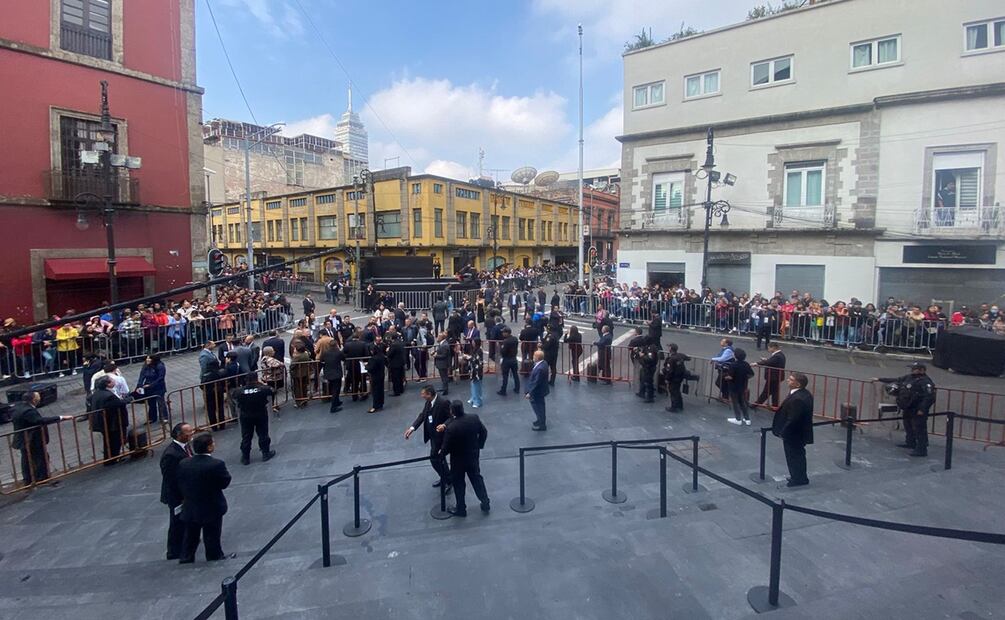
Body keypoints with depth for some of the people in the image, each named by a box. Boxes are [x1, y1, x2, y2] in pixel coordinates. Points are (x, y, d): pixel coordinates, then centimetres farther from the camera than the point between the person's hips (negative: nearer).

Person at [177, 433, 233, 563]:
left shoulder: (183, 464, -11)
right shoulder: (217, 464, -27)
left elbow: (180, 485, 0)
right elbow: (225, 482, -16)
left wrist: (188, 497, 16)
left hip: (190, 510, 4)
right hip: (212, 510, -4)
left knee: (190, 538, 22)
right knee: (212, 538, 14)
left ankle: (185, 560, 33)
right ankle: (215, 558, 29)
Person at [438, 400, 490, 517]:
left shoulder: (451, 428, -32)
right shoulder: (474, 418, -17)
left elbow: (446, 447, -21)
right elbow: (484, 432, -3)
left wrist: (441, 453, 2)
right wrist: (479, 446, 12)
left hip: (458, 460, -5)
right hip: (473, 456, 5)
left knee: (458, 483, 17)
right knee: (477, 479, 23)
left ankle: (461, 509, 33)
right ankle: (485, 504, 35)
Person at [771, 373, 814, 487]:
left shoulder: (797, 399, -33)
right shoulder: (805, 393, 0)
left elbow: (792, 420, -29)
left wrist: (782, 432, -16)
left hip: (794, 435, -10)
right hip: (801, 432, 10)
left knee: (794, 457, 9)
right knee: (798, 456, 24)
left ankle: (798, 479, 25)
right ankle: (801, 477, 39)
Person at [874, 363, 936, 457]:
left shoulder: (925, 381, -17)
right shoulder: (908, 377, 10)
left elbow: (929, 397, -22)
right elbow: (895, 380, 21)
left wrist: (922, 409, -25)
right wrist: (879, 379, 23)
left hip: (918, 411, -10)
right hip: (908, 409, 10)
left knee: (919, 429, -7)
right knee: (908, 425, 23)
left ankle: (921, 450, -2)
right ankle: (910, 443, 39)